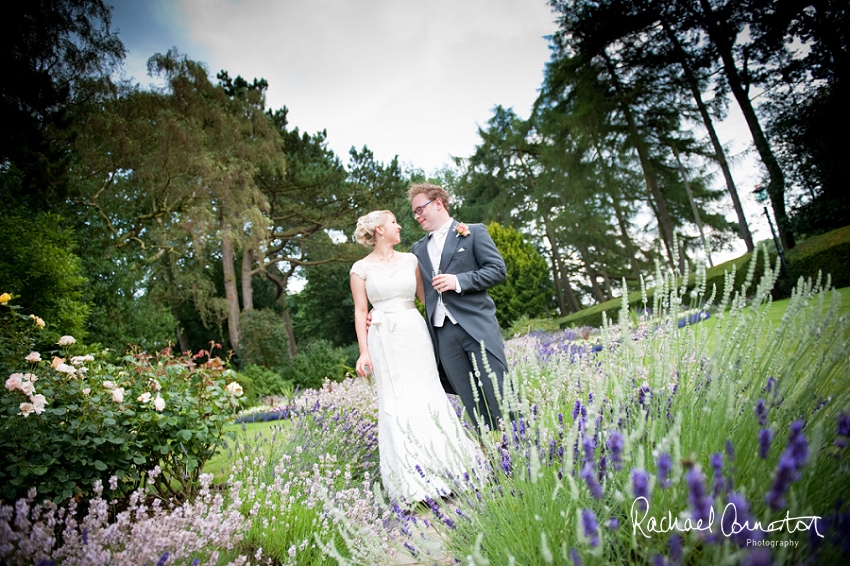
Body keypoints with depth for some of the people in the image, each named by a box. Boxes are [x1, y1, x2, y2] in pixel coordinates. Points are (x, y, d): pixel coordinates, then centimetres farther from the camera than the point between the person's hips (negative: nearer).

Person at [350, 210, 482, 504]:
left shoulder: (410, 260, 10)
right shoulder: (361, 268, 2)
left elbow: (426, 295, 12)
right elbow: (360, 311, 1)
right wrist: (364, 351, -5)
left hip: (415, 334, 2)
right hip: (384, 340, -2)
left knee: (427, 395, 3)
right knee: (396, 403, 1)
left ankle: (445, 466, 16)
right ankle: (413, 480, 12)